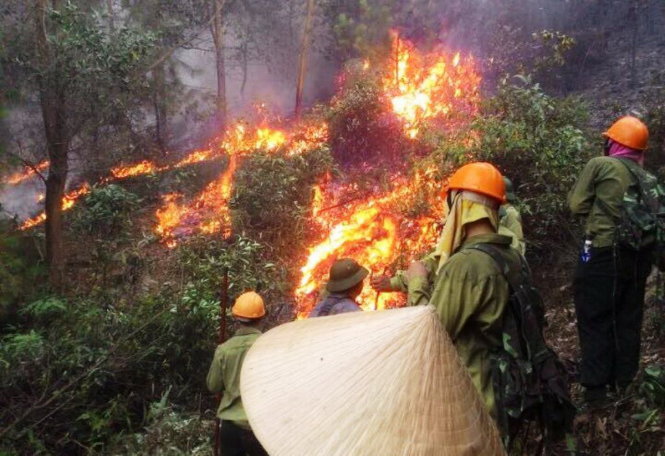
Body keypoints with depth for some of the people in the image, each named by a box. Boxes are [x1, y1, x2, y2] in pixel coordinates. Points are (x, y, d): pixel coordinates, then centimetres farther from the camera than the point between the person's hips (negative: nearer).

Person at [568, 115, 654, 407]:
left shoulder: (600, 165, -5)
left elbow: (576, 205, -4)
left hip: (603, 253, -5)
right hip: (638, 255, 6)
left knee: (595, 321, 1)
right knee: (628, 321, 13)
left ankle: (595, 391, 1)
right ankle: (624, 385, 20)